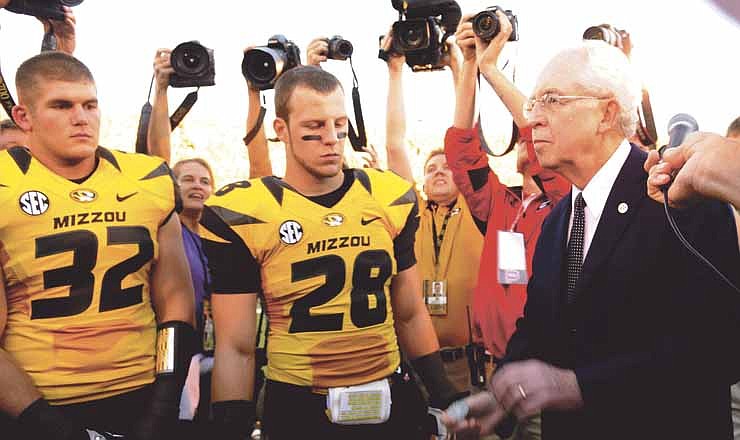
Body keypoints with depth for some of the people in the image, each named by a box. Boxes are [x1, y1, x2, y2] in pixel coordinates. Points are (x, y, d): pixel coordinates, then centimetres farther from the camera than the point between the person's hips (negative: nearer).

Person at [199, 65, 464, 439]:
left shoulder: (391, 199, -1)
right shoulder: (245, 215, -11)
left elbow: (410, 315, 8)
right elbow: (236, 347, -7)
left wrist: (445, 396, 8)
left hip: (383, 401, 3)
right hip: (296, 408, -3)